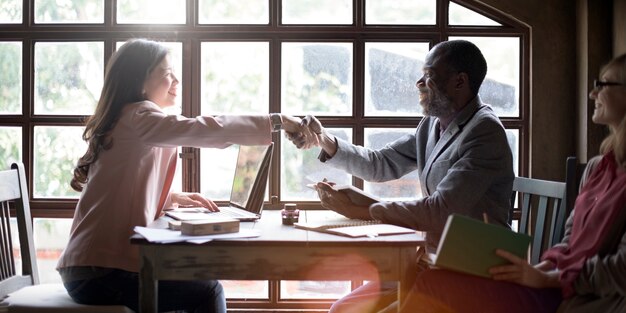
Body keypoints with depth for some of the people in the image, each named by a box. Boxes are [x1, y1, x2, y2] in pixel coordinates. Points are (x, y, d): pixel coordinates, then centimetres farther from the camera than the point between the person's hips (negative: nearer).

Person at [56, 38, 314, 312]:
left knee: (195, 283, 20)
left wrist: (173, 198, 9)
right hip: (99, 273, -10)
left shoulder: (121, 121, 17)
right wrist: (275, 121, -22)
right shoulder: (138, 116, -12)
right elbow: (206, 130, -25)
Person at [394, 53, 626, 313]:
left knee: (434, 288, -16)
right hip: (560, 289, 8)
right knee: (435, 285, -6)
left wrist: (547, 279, -15)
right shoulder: (597, 168, 16)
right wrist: (540, 268, 0)